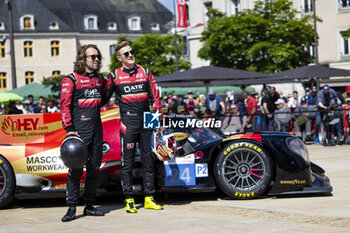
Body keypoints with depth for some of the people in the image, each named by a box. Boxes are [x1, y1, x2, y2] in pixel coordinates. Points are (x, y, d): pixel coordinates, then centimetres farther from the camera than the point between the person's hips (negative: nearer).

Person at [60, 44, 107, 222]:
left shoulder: (100, 79, 15)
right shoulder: (71, 80, -3)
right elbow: (65, 105, -8)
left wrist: (111, 84, 13)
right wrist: (69, 129, -15)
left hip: (96, 130, 6)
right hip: (79, 131, -6)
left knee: (94, 168, 9)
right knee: (76, 169, -7)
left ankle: (89, 206, 18)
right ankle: (72, 208, -2)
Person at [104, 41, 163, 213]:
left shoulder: (145, 72, 10)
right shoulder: (114, 76, 3)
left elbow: (155, 97, 11)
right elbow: (104, 98, 10)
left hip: (146, 122, 3)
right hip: (128, 123, -3)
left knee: (148, 160, 7)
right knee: (127, 162, 0)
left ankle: (149, 198, 14)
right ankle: (129, 200, 6)